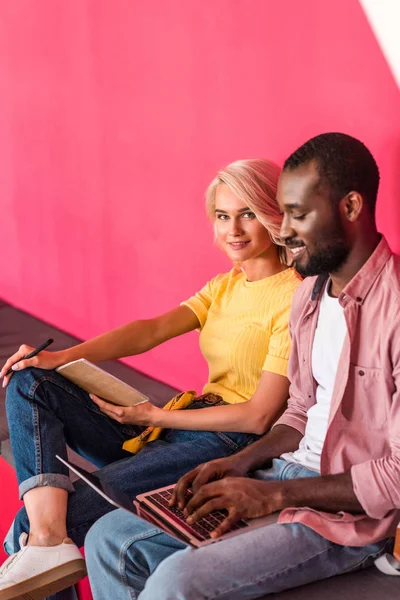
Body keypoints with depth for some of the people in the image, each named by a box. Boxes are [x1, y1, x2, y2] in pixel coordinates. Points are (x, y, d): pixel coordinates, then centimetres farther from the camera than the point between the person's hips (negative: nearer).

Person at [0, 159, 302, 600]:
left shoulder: (294, 299, -12)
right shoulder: (225, 285, 14)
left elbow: (259, 416, -15)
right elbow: (153, 330, 1)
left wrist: (157, 416, -9)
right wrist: (61, 358, -12)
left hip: (232, 445, -9)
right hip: (184, 427, 9)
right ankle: (47, 537, -24)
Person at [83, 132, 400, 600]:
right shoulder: (310, 293, 8)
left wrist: (276, 494, -20)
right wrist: (240, 464, 0)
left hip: (353, 508, -8)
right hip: (288, 472, 8)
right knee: (109, 540, -1)